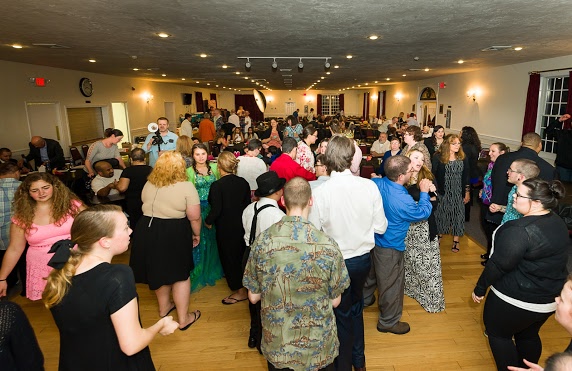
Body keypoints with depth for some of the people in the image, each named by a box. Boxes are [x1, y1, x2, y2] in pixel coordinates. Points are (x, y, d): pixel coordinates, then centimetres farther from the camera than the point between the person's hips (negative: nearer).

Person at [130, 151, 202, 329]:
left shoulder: (148, 184, 4)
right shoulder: (186, 187, -15)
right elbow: (194, 217, -15)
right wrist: (196, 234, 1)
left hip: (146, 230, 6)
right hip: (174, 234, -5)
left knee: (159, 269, 23)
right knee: (180, 274, 10)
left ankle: (164, 307, 42)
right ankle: (183, 318, 19)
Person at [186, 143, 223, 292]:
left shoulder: (214, 167, 4)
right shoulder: (189, 171, -3)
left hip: (214, 207, 3)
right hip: (199, 209, -3)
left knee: (214, 239, 14)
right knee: (200, 240, 4)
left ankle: (213, 268, 34)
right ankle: (200, 273, 19)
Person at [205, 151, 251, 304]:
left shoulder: (217, 186, -20)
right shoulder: (243, 182, -4)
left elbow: (216, 210, -20)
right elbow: (248, 204, 3)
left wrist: (208, 221, -1)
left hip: (225, 229, -6)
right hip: (242, 227, 6)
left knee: (229, 258, 10)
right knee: (239, 256, 22)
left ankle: (240, 291, 19)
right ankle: (240, 284, 38)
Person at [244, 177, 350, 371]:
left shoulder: (262, 241, -15)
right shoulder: (327, 245, -20)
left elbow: (253, 297, -5)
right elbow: (335, 301, -8)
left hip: (276, 344, 2)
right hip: (318, 346, -1)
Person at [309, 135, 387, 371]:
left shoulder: (320, 192, -22)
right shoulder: (369, 186, -14)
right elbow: (380, 227, -7)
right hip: (363, 257, 3)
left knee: (342, 314, 19)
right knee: (356, 308, 27)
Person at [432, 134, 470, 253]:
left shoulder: (463, 158, 1)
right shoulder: (438, 157, -10)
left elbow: (466, 176, 6)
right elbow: (433, 175, -9)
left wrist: (467, 192, 6)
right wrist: (435, 190, -13)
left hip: (458, 193, 3)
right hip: (443, 192, -2)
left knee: (457, 214, 6)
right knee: (441, 214, 9)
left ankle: (456, 240, 18)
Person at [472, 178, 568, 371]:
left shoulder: (519, 231, -29)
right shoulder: (558, 223, -1)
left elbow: (498, 265, -24)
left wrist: (480, 288, -12)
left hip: (516, 301, -8)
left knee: (498, 334, 14)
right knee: (529, 335, 26)